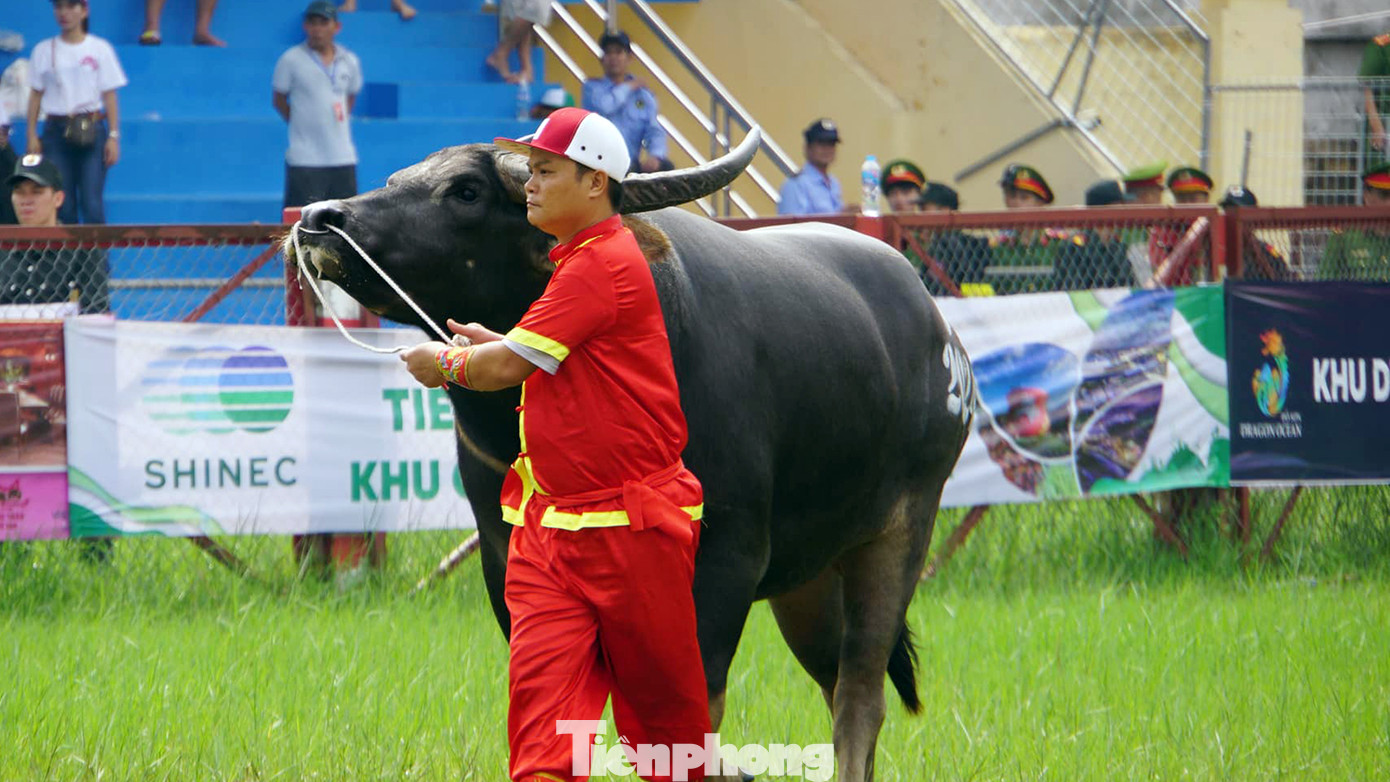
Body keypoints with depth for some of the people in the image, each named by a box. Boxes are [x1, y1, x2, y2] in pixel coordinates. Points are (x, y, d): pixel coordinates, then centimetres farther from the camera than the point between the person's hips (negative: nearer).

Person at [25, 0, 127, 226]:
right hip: (56, 129, 2)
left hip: (92, 132, -2)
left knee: (92, 204, -10)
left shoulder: (100, 49, 4)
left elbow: (110, 97, 4)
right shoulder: (44, 51, 8)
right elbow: (35, 96, 10)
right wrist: (32, 137, 3)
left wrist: (113, 136, -3)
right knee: (62, 205, -2)